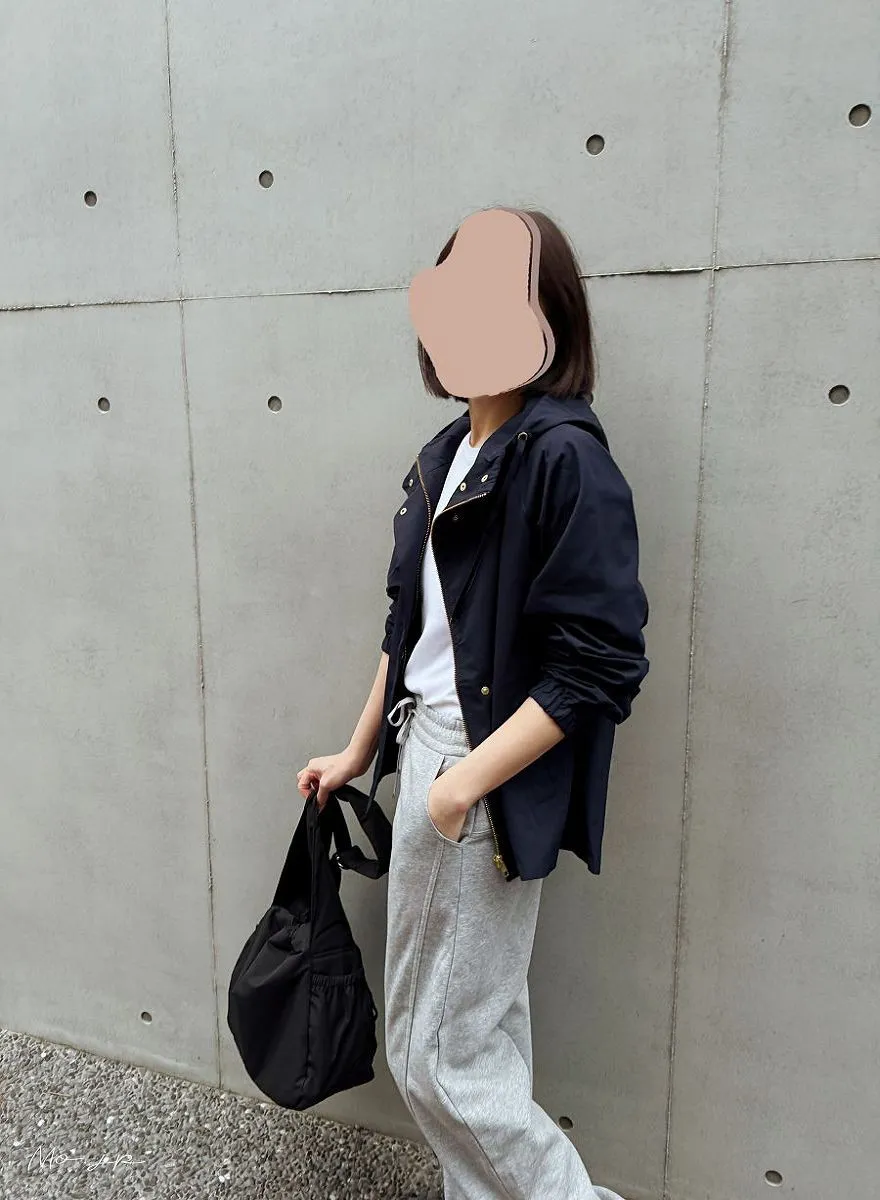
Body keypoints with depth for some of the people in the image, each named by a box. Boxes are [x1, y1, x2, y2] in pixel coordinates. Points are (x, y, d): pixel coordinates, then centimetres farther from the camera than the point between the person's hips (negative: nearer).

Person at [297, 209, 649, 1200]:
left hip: (491, 789, -8)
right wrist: (362, 751, 17)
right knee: (481, 1034, 21)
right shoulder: (444, 456, 10)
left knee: (437, 1057, 6)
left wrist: (470, 777, -19)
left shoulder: (567, 457, -15)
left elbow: (600, 666, -20)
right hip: (426, 752, 8)